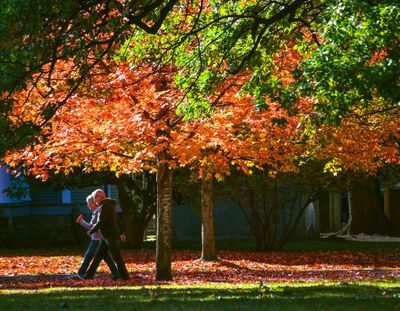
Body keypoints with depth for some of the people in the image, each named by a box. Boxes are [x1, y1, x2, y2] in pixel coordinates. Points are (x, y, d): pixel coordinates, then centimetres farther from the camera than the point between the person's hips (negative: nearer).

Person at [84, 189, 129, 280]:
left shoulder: (105, 206, -17)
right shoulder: (108, 205, 15)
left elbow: (101, 222, -22)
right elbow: (116, 219, 22)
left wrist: (91, 231, -10)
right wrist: (120, 233, 28)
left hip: (111, 235, -10)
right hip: (106, 236, 10)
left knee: (117, 257, -5)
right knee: (98, 255, 11)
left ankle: (124, 276, -1)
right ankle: (89, 275, 14)